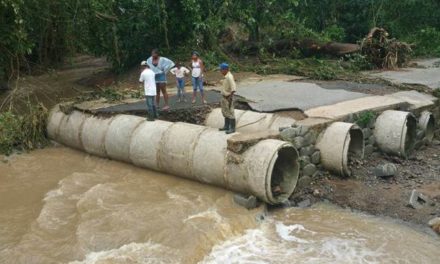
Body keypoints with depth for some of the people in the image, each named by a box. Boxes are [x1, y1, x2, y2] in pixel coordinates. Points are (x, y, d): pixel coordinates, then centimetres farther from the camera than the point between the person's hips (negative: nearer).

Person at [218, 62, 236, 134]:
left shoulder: (229, 77, -23)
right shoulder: (226, 76, 7)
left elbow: (233, 89, -27)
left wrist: (230, 99, -25)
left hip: (228, 98, -10)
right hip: (224, 97, 10)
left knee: (230, 113, 0)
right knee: (225, 112, 18)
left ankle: (232, 128, 9)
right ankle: (226, 126, 30)